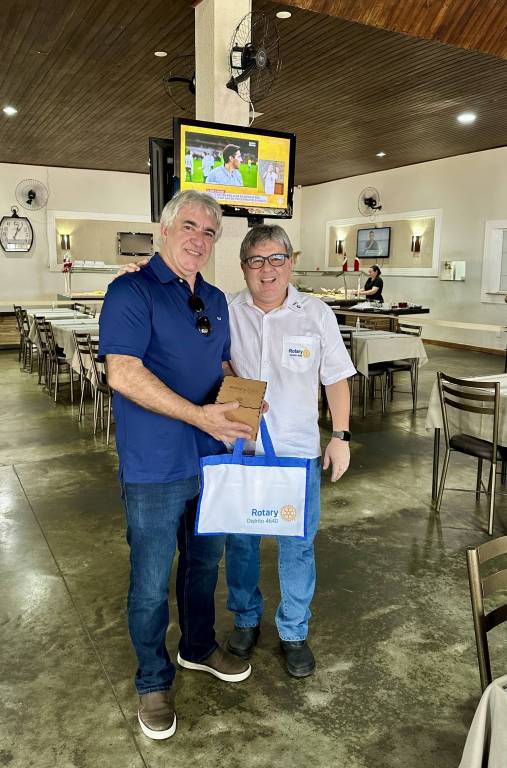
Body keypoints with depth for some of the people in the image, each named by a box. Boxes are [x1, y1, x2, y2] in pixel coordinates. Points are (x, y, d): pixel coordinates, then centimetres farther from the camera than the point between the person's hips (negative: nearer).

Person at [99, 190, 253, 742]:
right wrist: (200, 416, -25)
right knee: (151, 583, 9)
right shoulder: (132, 291, -12)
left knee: (204, 560, 22)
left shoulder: (215, 300, 11)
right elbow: (123, 372, -22)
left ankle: (199, 648, 46)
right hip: (154, 467, -7)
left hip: (210, 459, 7)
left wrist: (241, 399, -1)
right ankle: (153, 681, 31)